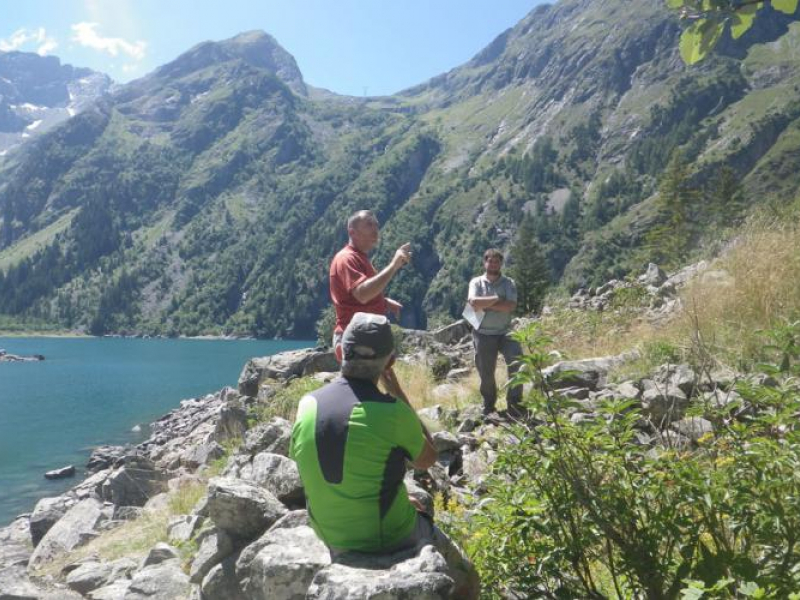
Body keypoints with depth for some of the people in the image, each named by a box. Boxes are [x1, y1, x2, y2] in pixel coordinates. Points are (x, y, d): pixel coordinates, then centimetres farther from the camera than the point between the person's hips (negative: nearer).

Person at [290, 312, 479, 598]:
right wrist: (397, 392, -5)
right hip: (392, 538, -5)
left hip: (333, 540, 6)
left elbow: (313, 476, 5)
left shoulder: (307, 406, -9)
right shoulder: (393, 412, -24)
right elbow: (427, 459, -3)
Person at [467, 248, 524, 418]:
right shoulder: (476, 282, 2)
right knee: (486, 372, 7)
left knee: (517, 362, -18)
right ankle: (489, 405, 29)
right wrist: (497, 299, -15)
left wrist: (485, 305, -14)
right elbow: (474, 302, -18)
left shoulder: (508, 283, 3)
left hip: (505, 332, 0)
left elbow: (511, 306, -13)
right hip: (483, 334, 0)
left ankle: (514, 403, -6)